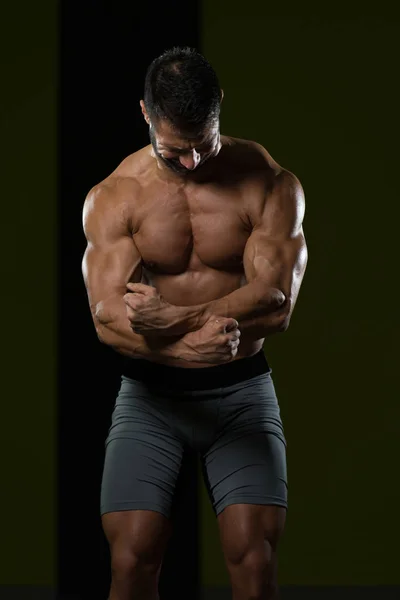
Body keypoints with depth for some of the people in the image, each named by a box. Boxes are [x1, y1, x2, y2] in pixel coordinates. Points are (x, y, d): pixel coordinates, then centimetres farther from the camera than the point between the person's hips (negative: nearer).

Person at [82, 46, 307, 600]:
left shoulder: (270, 184, -6)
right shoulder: (113, 197, -5)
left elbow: (276, 304, -14)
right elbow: (108, 318, -15)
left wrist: (173, 318, -24)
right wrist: (189, 346, -34)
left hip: (240, 389, 0)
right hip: (151, 393, 1)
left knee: (255, 552, -15)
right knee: (132, 555, -13)